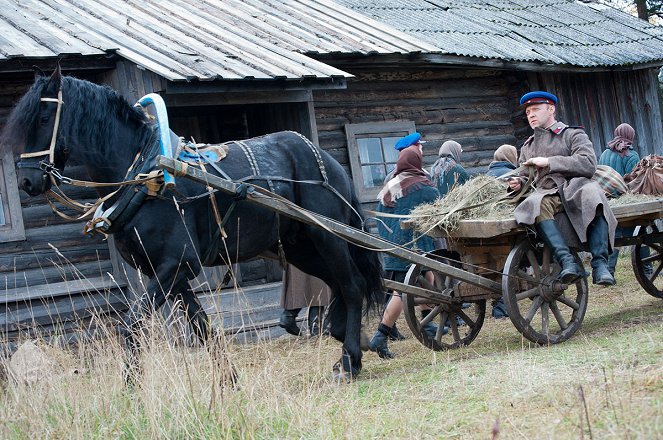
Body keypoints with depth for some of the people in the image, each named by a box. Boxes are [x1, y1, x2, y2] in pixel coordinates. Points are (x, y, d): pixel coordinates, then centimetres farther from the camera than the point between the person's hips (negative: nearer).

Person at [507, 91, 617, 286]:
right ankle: (567, 261, -47)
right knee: (534, 202, -36)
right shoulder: (527, 147, 29)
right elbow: (527, 178, 35)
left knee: (592, 192, -39)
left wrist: (549, 162, -8)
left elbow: (589, 164, -4)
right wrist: (519, 182, 9)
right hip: (546, 193, 3)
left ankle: (600, 263, -41)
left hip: (574, 186, -2)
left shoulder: (573, 134, 13)